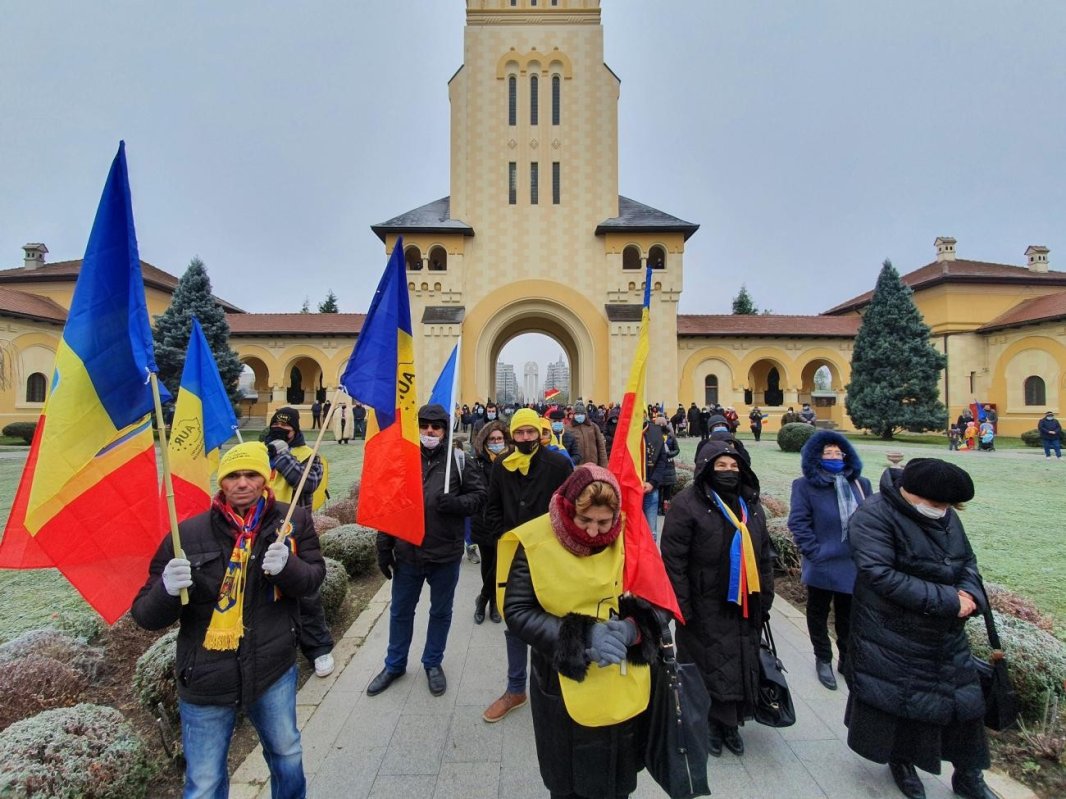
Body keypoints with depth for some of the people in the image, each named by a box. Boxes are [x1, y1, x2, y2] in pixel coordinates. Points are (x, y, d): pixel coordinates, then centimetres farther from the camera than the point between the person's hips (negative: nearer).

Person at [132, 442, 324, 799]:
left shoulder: (293, 522, -9)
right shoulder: (189, 534, -13)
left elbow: (313, 576, -5)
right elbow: (145, 615, -7)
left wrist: (288, 567, -25)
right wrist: (167, 590, -29)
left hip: (274, 668, 2)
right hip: (207, 680, -2)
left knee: (287, 753, 24)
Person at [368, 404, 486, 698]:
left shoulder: (458, 459, -8)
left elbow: (478, 495, -4)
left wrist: (455, 502, -24)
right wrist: (384, 548, 2)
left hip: (445, 553, -2)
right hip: (407, 552, 2)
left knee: (441, 612, 17)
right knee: (400, 611, 19)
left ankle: (433, 662, 40)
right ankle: (394, 664, 41)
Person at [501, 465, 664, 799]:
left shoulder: (630, 538, -11)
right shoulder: (536, 543, -20)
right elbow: (516, 612, -16)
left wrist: (631, 630, -24)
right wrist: (580, 637, -26)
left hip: (624, 689, 3)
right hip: (563, 691, -2)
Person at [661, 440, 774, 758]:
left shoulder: (750, 504, 8)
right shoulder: (687, 504, -14)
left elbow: (764, 556, 15)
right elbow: (674, 560, -16)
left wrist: (765, 599, 13)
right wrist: (682, 607, -17)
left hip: (745, 606, 6)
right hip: (706, 609, -6)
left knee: (743, 666, 14)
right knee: (710, 667, 7)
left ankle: (730, 722, 36)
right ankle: (710, 724, 31)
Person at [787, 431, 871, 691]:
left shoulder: (860, 484, 4)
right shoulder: (806, 485, -10)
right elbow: (798, 523, -13)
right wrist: (815, 553, -18)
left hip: (854, 565, 4)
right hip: (822, 566, -3)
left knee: (848, 616, 20)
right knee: (818, 615, 15)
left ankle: (847, 658, 39)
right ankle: (823, 659, 34)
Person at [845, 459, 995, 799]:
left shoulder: (945, 515, 1)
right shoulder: (874, 515, -23)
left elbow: (967, 561, 11)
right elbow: (880, 574, -29)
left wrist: (969, 593, -11)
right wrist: (947, 600, -24)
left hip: (946, 634, 6)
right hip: (892, 636, -6)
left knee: (963, 699, 15)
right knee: (899, 700, 9)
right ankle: (901, 762, 36)